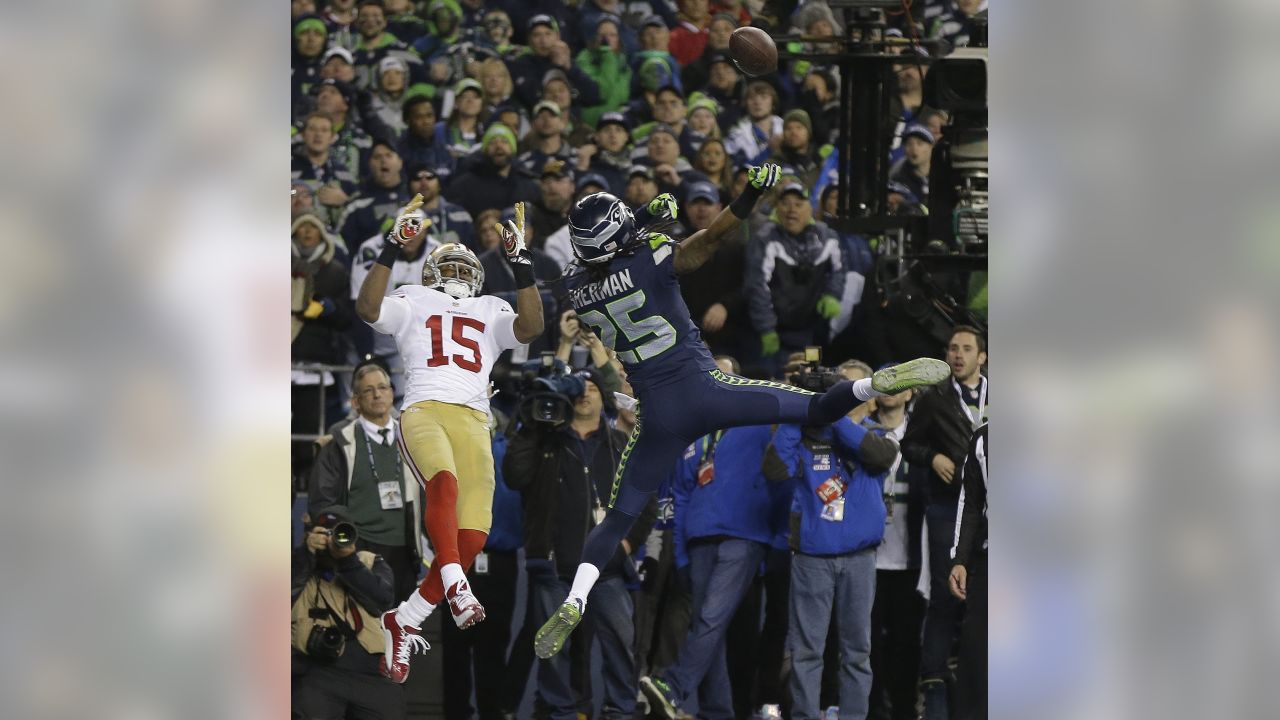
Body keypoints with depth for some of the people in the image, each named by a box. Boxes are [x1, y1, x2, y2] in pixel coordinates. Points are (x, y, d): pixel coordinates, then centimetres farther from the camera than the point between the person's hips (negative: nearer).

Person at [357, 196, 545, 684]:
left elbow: (531, 327, 9)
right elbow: (368, 309, 1)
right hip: (423, 410, -3)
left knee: (471, 537, -13)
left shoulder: (491, 314, 28)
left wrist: (521, 264, 5)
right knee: (444, 481, -37)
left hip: (473, 420, 3)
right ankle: (455, 588, -46)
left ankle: (403, 622, -2)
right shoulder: (413, 304, 20)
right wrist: (393, 249, -4)